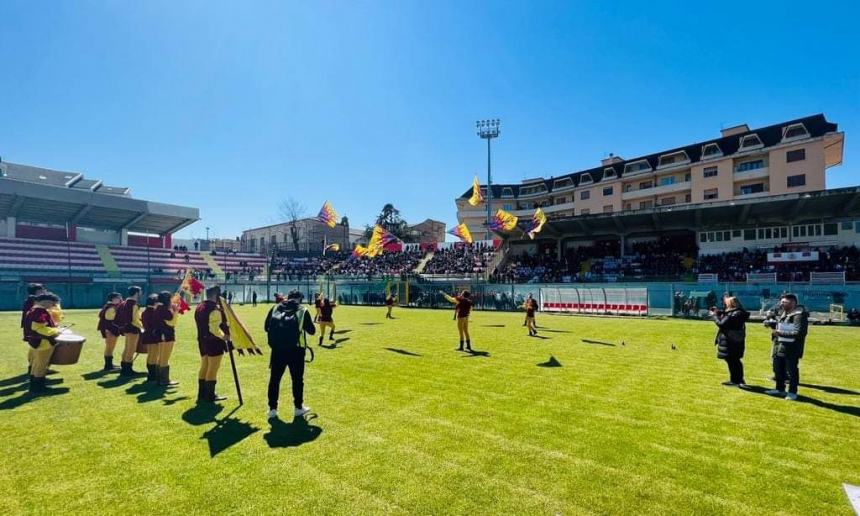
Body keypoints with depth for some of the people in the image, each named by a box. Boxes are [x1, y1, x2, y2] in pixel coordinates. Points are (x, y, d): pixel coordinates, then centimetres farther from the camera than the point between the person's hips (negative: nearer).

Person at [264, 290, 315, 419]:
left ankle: (272, 409, 19)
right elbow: (312, 330, 6)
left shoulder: (275, 308, 9)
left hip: (277, 349, 3)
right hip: (295, 349, -2)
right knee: (297, 379, 11)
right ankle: (298, 408, 20)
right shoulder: (303, 310, 2)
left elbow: (266, 327, 13)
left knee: (274, 378, 14)